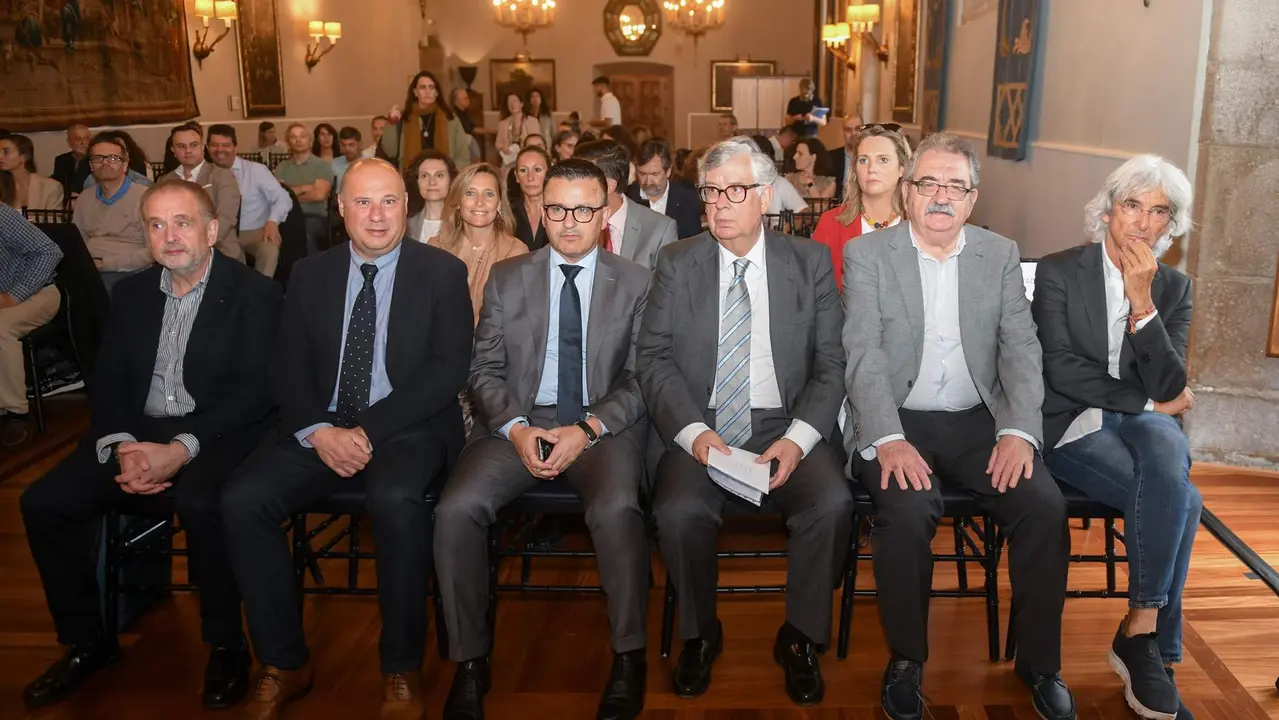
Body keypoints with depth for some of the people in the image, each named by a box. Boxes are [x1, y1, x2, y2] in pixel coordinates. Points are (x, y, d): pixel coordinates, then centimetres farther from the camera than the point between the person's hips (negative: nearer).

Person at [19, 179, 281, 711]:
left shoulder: (254, 293, -5)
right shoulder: (131, 293, 13)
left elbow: (254, 391, -13)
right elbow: (108, 383, 9)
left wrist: (181, 449, -24)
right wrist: (122, 447, -12)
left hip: (218, 435, -5)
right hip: (137, 434, 6)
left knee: (199, 502, -35)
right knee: (43, 502, -13)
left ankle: (226, 645, -12)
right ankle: (86, 642, 7)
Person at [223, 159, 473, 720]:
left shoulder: (442, 272, 0)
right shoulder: (309, 274, 10)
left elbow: (448, 369, -9)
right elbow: (288, 369, 6)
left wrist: (369, 430, -18)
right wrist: (319, 431, -14)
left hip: (409, 428, -4)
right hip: (323, 429, 4)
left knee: (396, 499, -35)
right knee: (241, 500, -20)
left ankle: (402, 670, -14)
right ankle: (284, 663, -2)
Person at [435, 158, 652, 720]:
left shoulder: (635, 283, 7)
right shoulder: (506, 278, 11)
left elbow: (640, 380, 2)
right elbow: (484, 370, 7)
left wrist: (589, 430, -15)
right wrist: (515, 427, -12)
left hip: (603, 426, -2)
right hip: (520, 423, 2)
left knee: (615, 509, -33)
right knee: (456, 509, -24)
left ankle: (628, 655, -10)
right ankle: (469, 661, -5)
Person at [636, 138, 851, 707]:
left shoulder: (811, 262, 5)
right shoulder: (677, 264, 5)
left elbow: (832, 363, 1)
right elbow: (653, 358, 0)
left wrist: (798, 438, -14)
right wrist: (692, 431, -16)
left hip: (787, 427, 0)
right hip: (699, 427, 0)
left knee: (831, 504, -27)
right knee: (679, 511, -28)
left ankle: (800, 638, 1)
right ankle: (699, 634, 3)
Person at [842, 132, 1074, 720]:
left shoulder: (1001, 256, 10)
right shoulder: (866, 255, 0)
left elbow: (1021, 350, 3)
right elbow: (864, 354, -9)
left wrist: (1019, 431, -13)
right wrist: (889, 440, -23)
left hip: (980, 422, 3)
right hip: (896, 422, -3)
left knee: (1045, 506, -20)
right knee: (907, 511, -30)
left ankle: (1039, 661, 3)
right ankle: (906, 660, -5)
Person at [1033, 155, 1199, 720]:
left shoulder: (1174, 288, 10)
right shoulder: (1059, 273, 0)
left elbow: (1169, 387, -3)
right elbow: (1060, 370, -9)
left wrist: (1142, 301, -12)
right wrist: (1148, 400, -6)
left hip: (1145, 421, 3)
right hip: (1075, 425, -3)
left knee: (1168, 457, -33)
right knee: (1181, 500, -28)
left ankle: (1140, 631, -22)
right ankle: (1156, 649, -12)